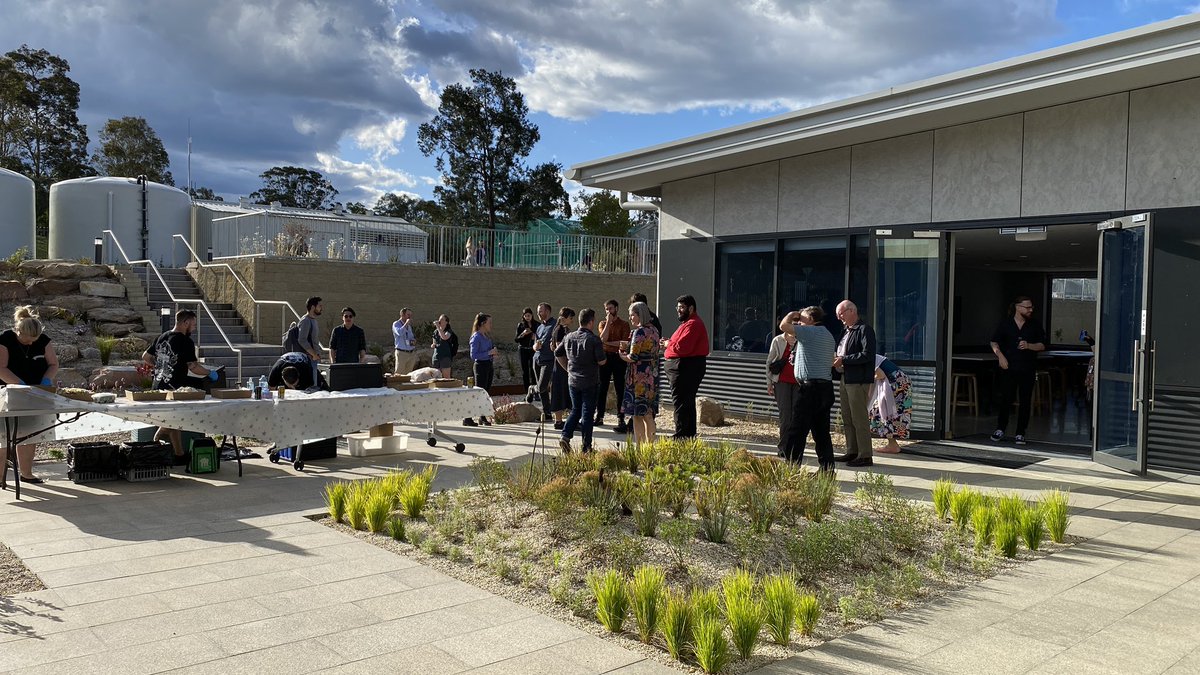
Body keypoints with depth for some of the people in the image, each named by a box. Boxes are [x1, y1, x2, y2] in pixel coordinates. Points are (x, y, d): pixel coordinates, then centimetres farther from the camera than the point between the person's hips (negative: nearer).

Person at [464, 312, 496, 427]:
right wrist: (488, 353, -20)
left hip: (489, 365, 8)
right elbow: (473, 355, -19)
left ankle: (483, 417, 22)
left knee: (486, 392, 13)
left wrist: (493, 354, 3)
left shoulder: (487, 336, 10)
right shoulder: (476, 337, -14)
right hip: (481, 365, -8)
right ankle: (467, 418, -3)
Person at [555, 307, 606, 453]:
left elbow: (557, 354, 11)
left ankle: (565, 436, 0)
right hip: (590, 382, -5)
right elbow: (601, 361, -17)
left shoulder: (569, 337, 2)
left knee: (575, 410, 18)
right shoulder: (594, 339, -15)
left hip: (572, 381, 5)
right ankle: (586, 446, 8)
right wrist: (605, 357, 5)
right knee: (587, 413, 3)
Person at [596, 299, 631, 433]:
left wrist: (608, 343, -10)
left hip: (618, 358, -3)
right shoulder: (603, 323, 11)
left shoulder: (624, 324, 1)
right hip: (605, 357, 4)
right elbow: (603, 338, -7)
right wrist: (608, 322, -9)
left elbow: (625, 343, -11)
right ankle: (599, 417, 15)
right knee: (602, 388, 6)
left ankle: (621, 420, -2)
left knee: (620, 389, -2)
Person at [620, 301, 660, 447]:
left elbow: (633, 357, -19)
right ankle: (650, 444, 15)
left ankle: (639, 443, 5)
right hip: (652, 375, 8)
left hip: (639, 377, -8)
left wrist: (623, 356, 1)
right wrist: (627, 353, 15)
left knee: (637, 413, 0)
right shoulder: (654, 330, 11)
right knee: (648, 414, 12)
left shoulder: (639, 332, -15)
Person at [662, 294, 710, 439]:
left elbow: (682, 347, -25)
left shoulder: (693, 324, -16)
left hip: (686, 368, -11)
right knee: (688, 401, 15)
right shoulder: (688, 322, 21)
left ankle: (681, 435, -8)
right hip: (687, 366, 11)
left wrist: (668, 344, -8)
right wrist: (670, 344, 3)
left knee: (680, 401, -10)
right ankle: (690, 434, 23)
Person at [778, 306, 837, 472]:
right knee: (821, 431, 11)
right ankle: (827, 468, 12)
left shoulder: (810, 332, -10)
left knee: (797, 430, -6)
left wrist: (791, 315, 7)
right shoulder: (828, 335, 19)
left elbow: (783, 325, -14)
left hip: (809, 387, -9)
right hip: (826, 386, 9)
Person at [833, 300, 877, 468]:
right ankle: (852, 452, 22)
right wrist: (837, 360, 8)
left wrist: (844, 360, -18)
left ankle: (865, 455, -2)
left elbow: (867, 355, -19)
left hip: (859, 381, -9)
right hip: (846, 379, 9)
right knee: (847, 419, 13)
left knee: (859, 418, -7)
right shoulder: (847, 331, 19)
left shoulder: (865, 329, -9)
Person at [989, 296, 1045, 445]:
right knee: (1005, 398, 1)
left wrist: (1028, 346, -13)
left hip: (1028, 369, 1)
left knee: (1025, 401, 2)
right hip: (1008, 367, -1)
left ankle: (1020, 433, 10)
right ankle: (1000, 430, 15)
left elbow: (1042, 345, 5)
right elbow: (994, 342, 4)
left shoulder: (1035, 325, 5)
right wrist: (1000, 356, -10)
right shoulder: (1005, 324, 2)